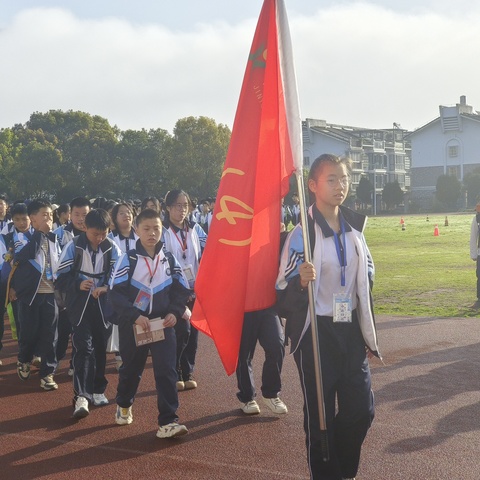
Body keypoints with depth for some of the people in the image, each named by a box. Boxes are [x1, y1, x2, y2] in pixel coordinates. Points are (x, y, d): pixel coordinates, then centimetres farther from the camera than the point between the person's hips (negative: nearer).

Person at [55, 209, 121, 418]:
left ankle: (97, 390, 26)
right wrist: (78, 285, -23)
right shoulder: (73, 247, -7)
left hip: (103, 304, 3)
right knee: (83, 347, -12)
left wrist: (106, 288, -23)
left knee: (100, 347, 11)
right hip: (79, 304, -2)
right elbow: (60, 277, -5)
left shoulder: (112, 248, -2)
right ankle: (81, 396, -15)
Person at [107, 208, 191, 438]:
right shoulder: (128, 259, -7)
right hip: (133, 325, -1)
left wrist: (175, 312, -10)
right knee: (131, 368, 15)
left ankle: (168, 421, -6)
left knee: (166, 370, -8)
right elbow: (115, 293, -12)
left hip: (163, 324, 2)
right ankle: (124, 405, 42)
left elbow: (181, 290, 8)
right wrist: (135, 316, -22)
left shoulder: (169, 259, 3)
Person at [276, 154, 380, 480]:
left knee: (362, 409, 9)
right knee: (321, 414, 4)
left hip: (350, 330, 5)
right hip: (316, 333, -5)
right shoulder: (301, 235, -13)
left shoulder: (354, 230, 5)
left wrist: (369, 335, 15)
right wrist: (302, 282, -35)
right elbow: (285, 297, -13)